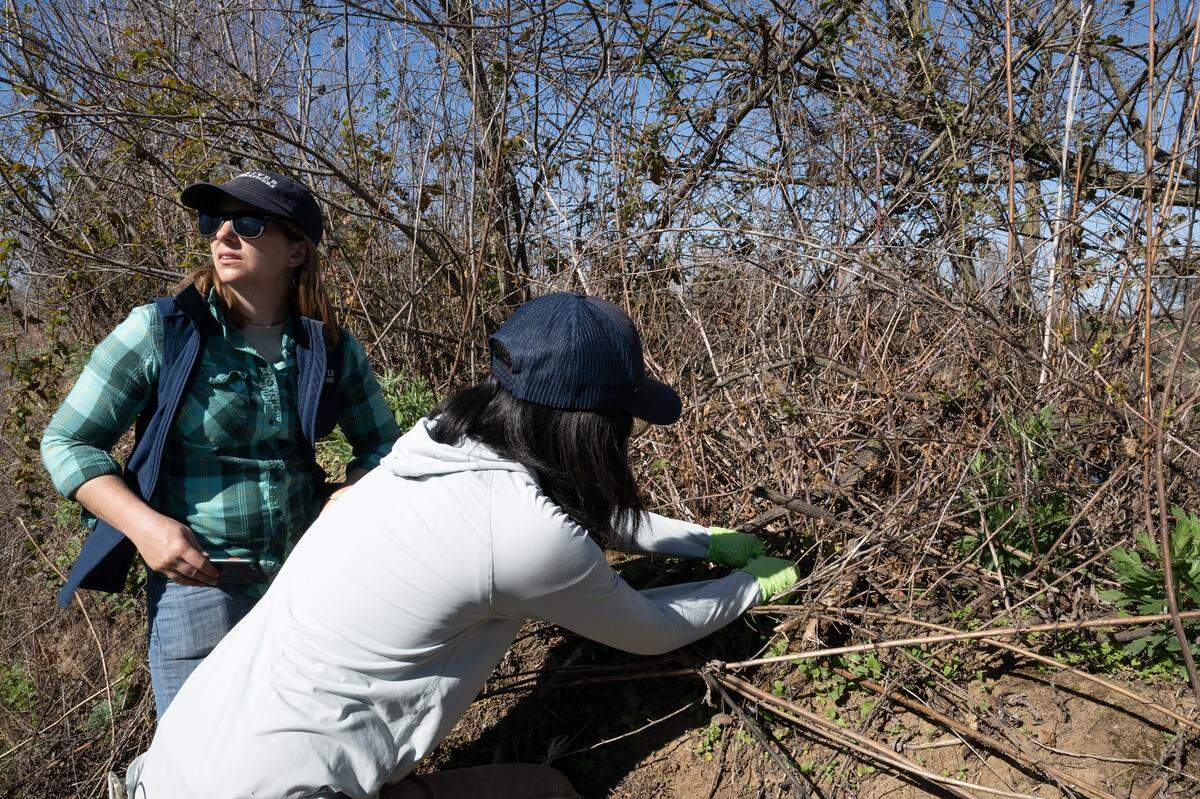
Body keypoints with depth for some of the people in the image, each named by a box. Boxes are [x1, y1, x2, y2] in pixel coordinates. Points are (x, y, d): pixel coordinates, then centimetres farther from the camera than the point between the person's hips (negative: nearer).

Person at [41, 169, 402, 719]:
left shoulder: (329, 347, -3)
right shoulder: (160, 330, -11)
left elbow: (381, 445, 8)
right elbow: (67, 443, -5)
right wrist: (143, 524, -20)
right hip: (197, 577, -3)